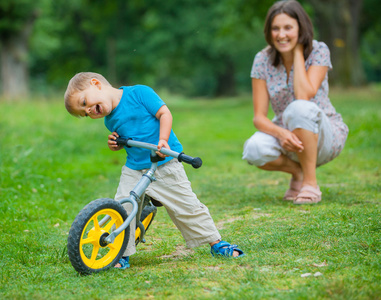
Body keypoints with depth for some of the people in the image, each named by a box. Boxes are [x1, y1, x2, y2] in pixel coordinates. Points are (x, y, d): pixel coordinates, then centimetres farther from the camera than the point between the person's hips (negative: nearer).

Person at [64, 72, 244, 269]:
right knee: (122, 207, -10)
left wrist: (163, 140, -25)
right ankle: (122, 254, 4)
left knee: (186, 206, -1)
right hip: (133, 169, 5)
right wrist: (116, 145, 2)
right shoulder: (110, 120, 8)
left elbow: (164, 113, -12)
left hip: (165, 165, -5)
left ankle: (216, 243, 15)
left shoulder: (139, 93, -10)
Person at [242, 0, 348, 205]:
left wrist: (298, 51, -19)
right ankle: (297, 171, 0)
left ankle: (311, 182, -21)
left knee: (299, 108, -36)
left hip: (325, 135, -3)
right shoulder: (262, 60, -6)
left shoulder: (318, 51, -12)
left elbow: (304, 95, -28)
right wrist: (280, 133, -31)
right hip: (286, 135, 3)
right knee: (254, 150, -31)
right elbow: (259, 117, -9)